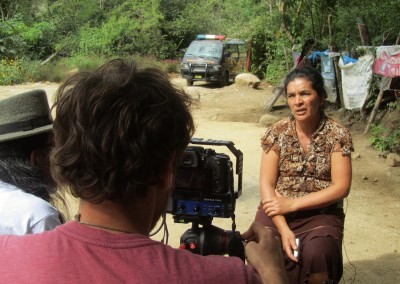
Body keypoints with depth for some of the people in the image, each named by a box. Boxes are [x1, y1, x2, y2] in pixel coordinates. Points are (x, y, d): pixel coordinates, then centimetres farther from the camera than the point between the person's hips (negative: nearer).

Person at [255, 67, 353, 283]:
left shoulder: (337, 135, -5)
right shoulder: (276, 133, -2)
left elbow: (341, 187, -9)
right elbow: (266, 185, -5)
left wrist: (293, 203, -15)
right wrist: (283, 229, -17)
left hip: (321, 213, -1)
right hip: (277, 211, 2)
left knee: (316, 253, -30)